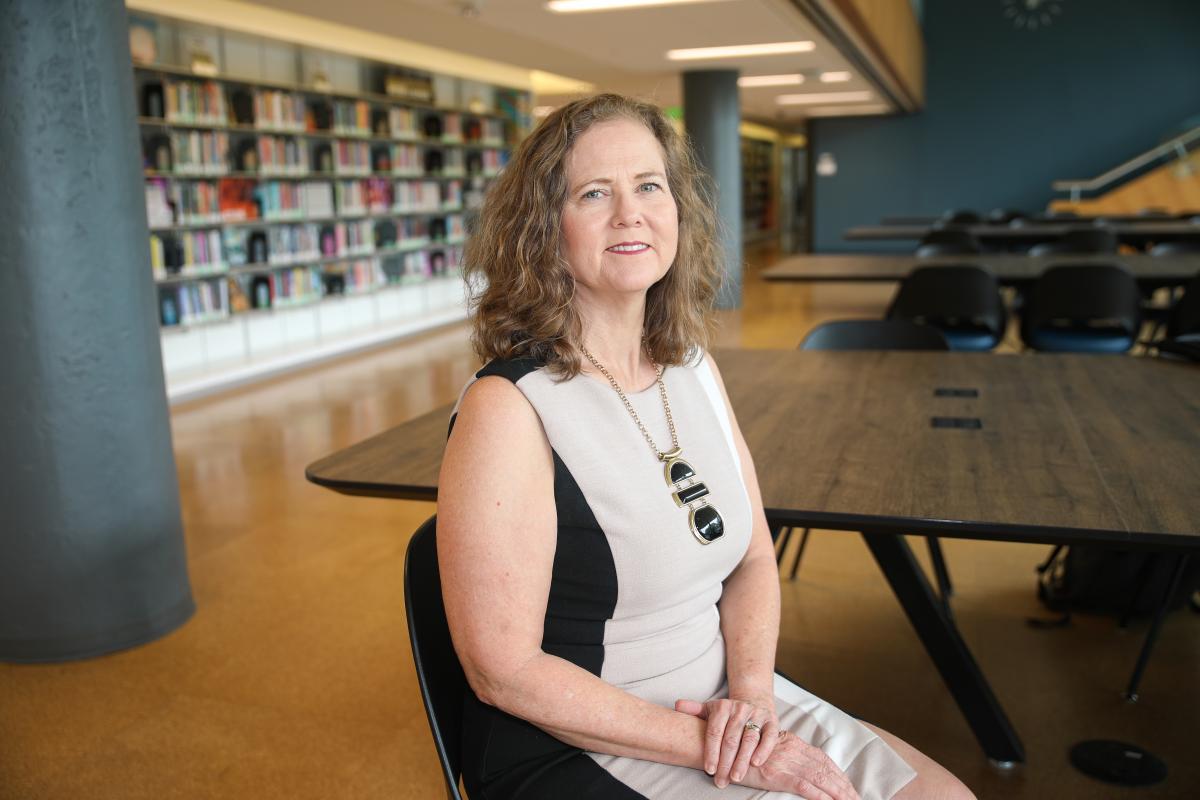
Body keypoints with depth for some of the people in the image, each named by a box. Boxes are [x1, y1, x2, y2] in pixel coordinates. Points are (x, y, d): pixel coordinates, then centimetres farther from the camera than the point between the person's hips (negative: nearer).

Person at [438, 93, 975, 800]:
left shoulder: (694, 369, 2)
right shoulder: (507, 409, -20)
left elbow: (753, 560, 7)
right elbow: (504, 672, -19)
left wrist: (753, 690, -10)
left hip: (721, 706, 6)